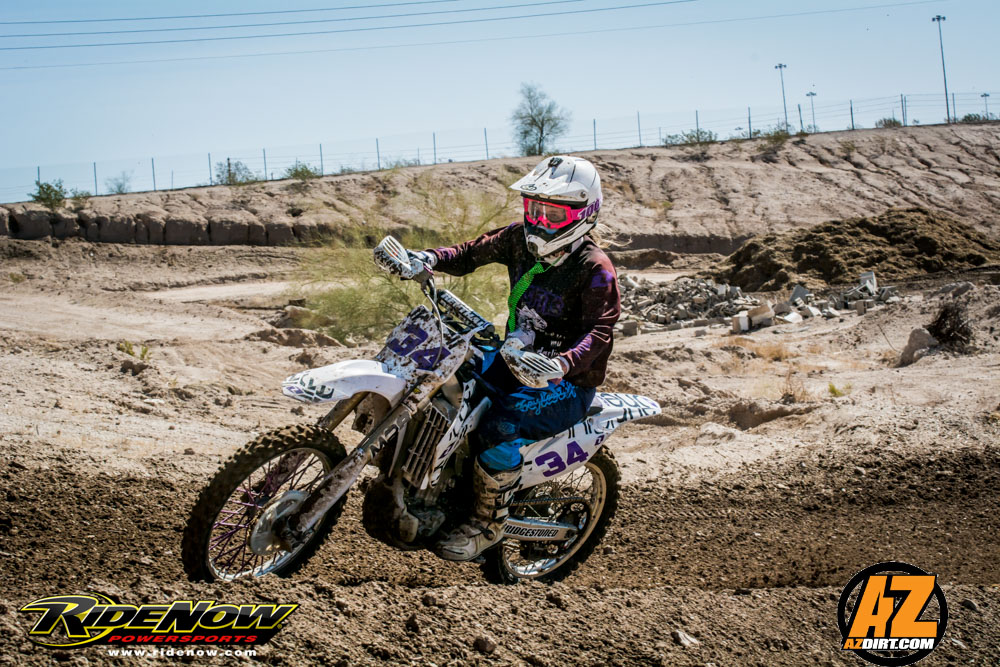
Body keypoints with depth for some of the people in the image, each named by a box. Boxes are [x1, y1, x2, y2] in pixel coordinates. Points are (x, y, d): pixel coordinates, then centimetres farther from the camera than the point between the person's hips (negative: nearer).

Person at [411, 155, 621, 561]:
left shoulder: (594, 269, -18)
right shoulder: (519, 239, 3)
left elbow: (600, 332, -27)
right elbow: (473, 252, 9)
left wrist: (562, 363, -47)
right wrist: (430, 259, -13)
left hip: (568, 385, -8)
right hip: (517, 361, 8)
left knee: (501, 425, -33)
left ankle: (488, 522, -15)